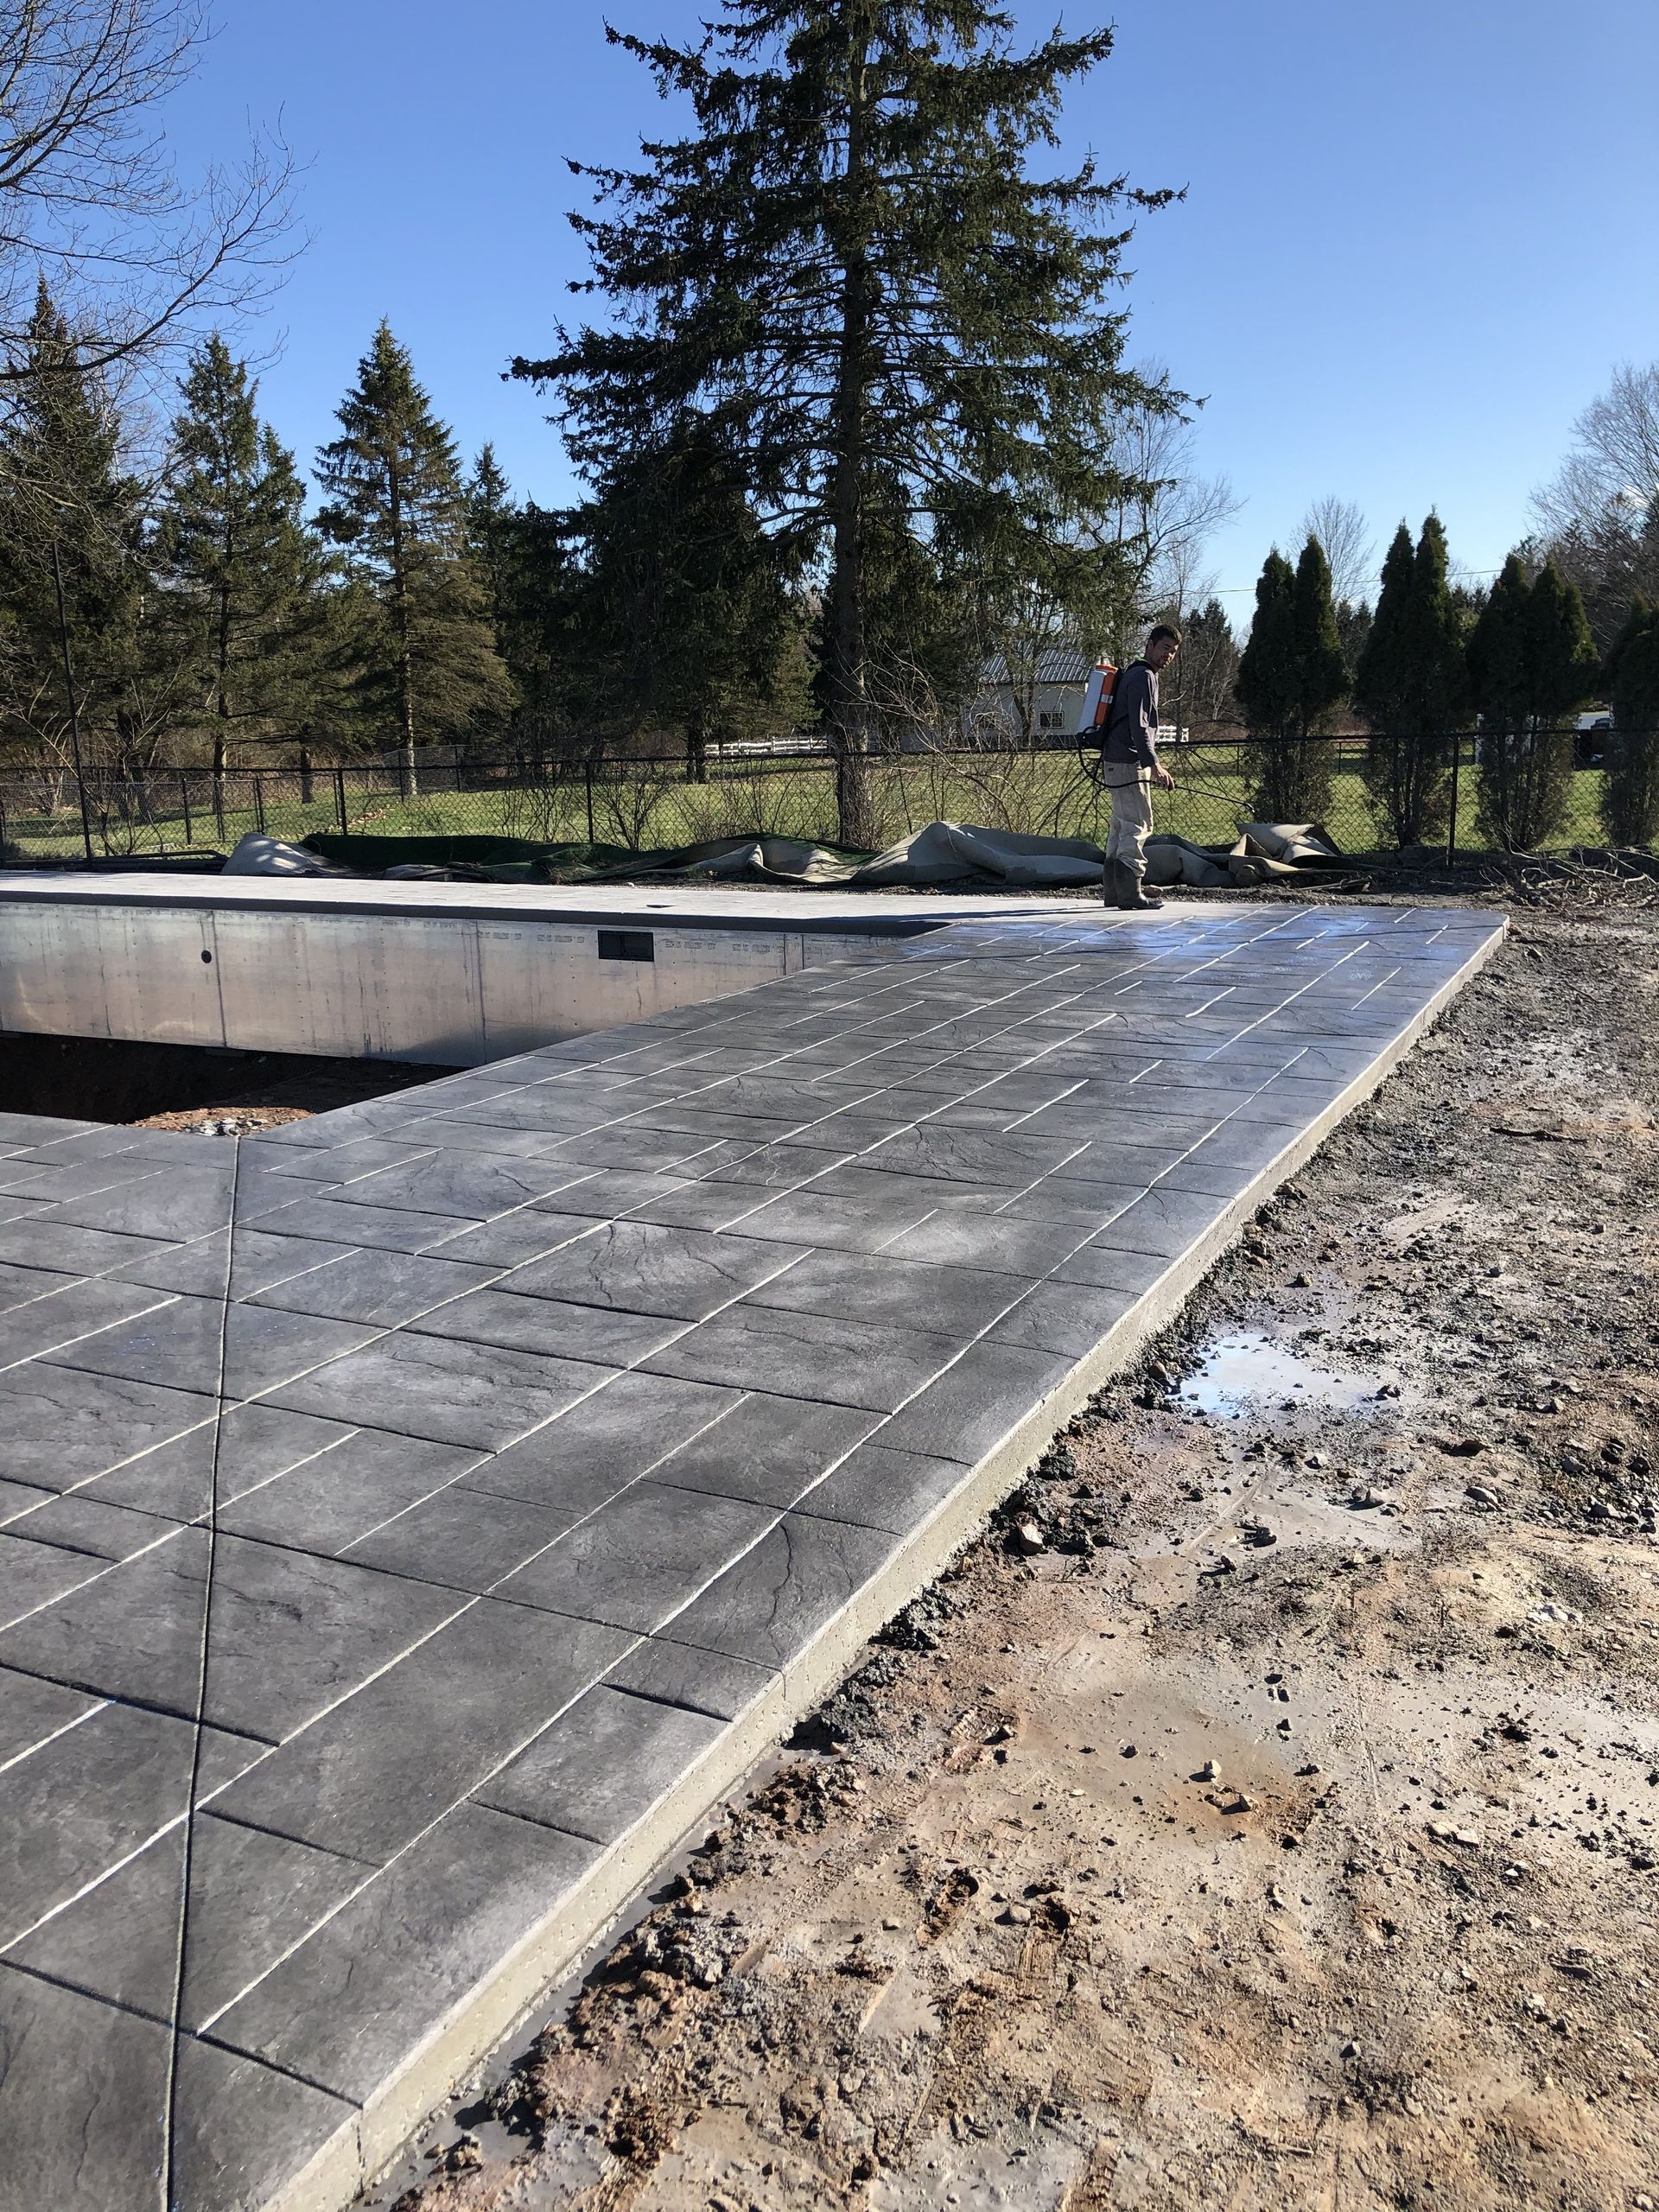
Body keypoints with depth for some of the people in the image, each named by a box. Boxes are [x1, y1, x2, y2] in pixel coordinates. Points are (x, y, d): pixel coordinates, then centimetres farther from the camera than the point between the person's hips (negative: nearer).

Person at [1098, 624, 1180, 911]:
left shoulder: (1134, 675, 22)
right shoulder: (1143, 676, -10)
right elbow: (1139, 726, -21)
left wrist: (1154, 763, 30)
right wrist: (1153, 764, -27)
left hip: (1116, 763, 11)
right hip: (1129, 764, -11)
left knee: (1121, 826, 13)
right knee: (1138, 826, -10)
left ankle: (1113, 892, 16)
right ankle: (1130, 892, -12)